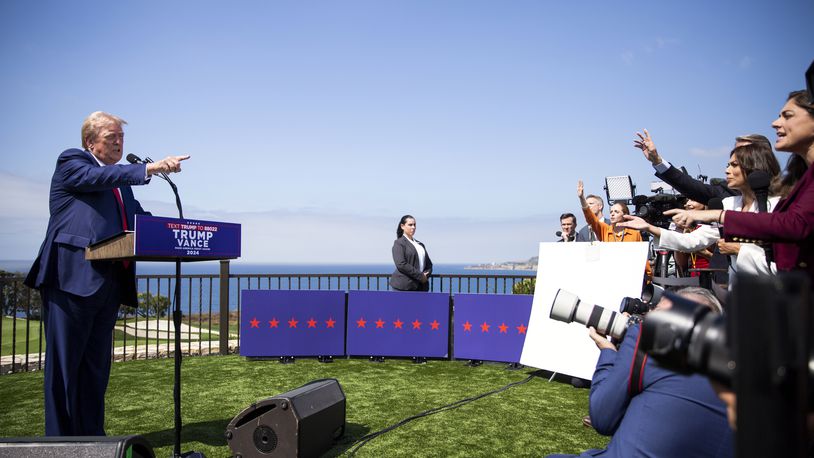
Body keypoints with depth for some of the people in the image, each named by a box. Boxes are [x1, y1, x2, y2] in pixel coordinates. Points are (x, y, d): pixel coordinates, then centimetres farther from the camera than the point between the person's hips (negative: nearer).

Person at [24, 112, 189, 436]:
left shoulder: (120, 180, 23)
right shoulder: (71, 161, 2)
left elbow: (140, 219, 16)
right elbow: (98, 177, -19)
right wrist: (151, 168, -31)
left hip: (108, 284, 7)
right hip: (72, 279, -7)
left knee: (96, 366, 11)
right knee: (64, 363, -1)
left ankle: (91, 436, 20)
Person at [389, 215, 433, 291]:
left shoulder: (420, 244, 21)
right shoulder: (399, 243, -1)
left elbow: (429, 263, 19)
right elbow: (401, 264, -13)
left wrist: (426, 275, -3)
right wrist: (420, 276, -14)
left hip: (420, 287, 7)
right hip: (404, 287, -7)